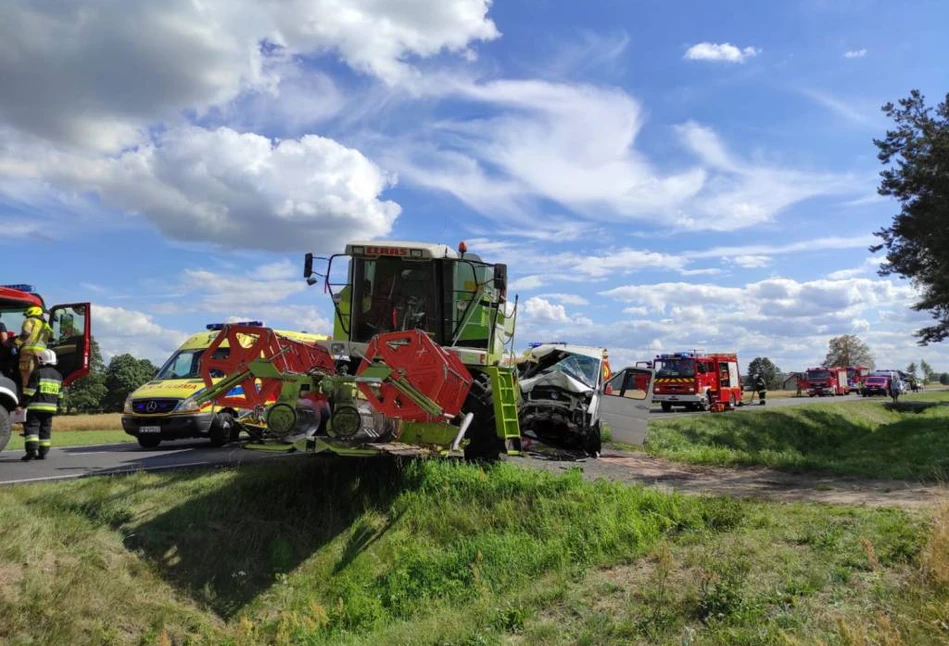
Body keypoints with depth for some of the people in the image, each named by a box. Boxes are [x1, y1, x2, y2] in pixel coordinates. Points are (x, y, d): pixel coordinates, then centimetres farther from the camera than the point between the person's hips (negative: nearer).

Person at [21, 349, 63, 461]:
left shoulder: (37, 373, -8)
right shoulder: (58, 376, 13)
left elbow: (29, 391, -10)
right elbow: (60, 395, 18)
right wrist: (57, 407, 26)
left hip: (36, 407, -6)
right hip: (50, 408, 6)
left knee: (31, 427, -3)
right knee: (45, 430, 10)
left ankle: (32, 449, -17)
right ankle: (43, 453, 11)